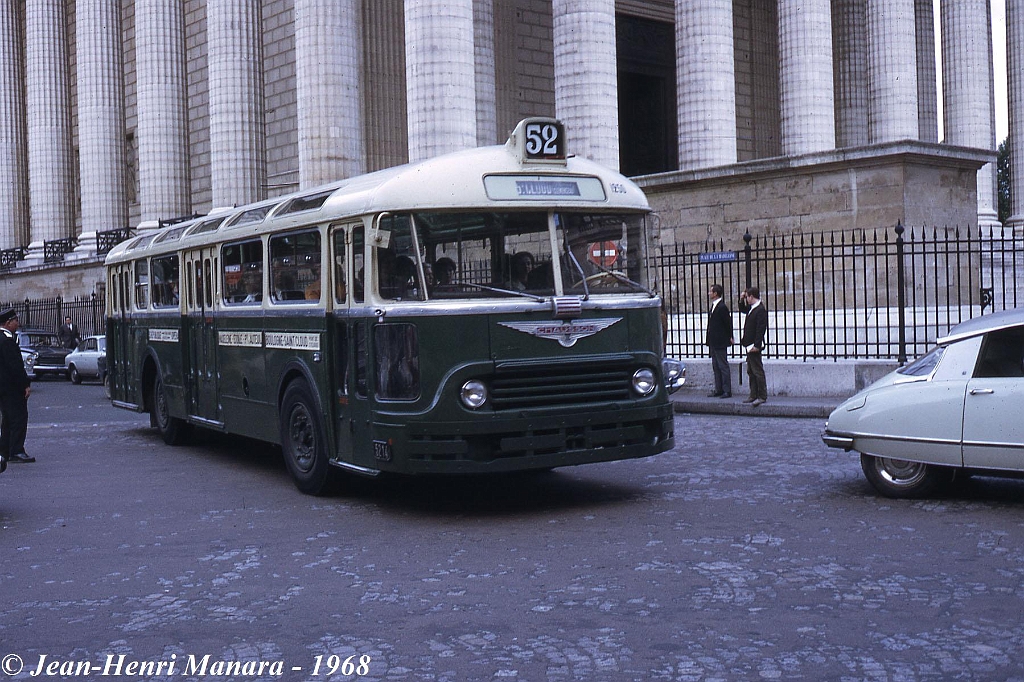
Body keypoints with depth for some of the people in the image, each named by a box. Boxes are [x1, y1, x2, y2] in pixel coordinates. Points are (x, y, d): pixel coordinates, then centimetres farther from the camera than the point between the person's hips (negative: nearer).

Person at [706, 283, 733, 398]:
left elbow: (728, 323, -12)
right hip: (713, 342, 10)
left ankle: (727, 391, 1)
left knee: (723, 366, -4)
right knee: (716, 367, 13)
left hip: (720, 342, -10)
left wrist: (730, 338, -3)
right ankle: (718, 390, 19)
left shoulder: (722, 307, -17)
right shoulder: (713, 306, 13)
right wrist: (708, 339, 14)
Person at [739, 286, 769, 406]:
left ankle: (762, 397, -3)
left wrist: (756, 345, -24)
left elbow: (761, 329, -21)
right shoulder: (752, 308, 12)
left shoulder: (761, 310, -17)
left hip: (754, 347, -10)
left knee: (758, 371, -6)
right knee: (751, 371, 14)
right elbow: (743, 308, 36)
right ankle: (753, 395, 20)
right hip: (749, 346, 10)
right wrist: (741, 300, 17)